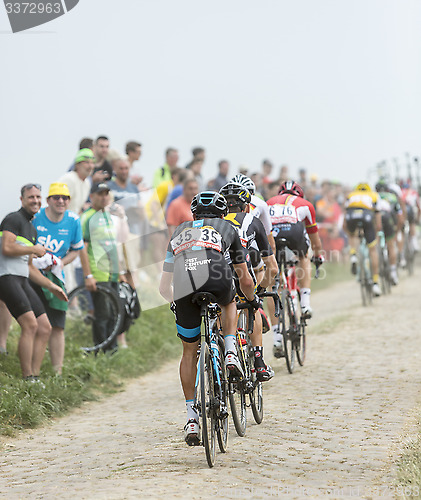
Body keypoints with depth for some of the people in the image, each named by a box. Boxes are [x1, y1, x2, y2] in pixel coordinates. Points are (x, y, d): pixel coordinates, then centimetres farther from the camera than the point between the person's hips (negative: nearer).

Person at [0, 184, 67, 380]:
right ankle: (27, 379, -18)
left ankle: (35, 376, 3)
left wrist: (51, 286, 23)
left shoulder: (32, 229, 25)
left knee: (44, 328, 2)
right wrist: (34, 249, -5)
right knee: (30, 324, -20)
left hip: (22, 281, 10)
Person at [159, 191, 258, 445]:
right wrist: (252, 300, 54)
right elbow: (245, 280, 34)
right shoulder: (227, 228, 31)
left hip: (184, 293, 2)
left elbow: (164, 287, 38)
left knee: (190, 352, 20)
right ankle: (231, 353, 16)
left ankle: (192, 417, 16)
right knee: (229, 302, 37)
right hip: (217, 282, -2)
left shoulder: (179, 231, 36)